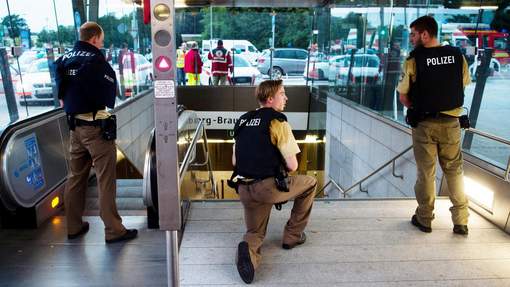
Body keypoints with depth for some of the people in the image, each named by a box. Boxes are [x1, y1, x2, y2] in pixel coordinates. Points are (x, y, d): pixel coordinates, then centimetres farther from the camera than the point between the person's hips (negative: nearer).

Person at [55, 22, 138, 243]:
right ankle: (113, 230, 4)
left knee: (76, 176, 15)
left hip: (74, 125, 8)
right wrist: (100, 104, 5)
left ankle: (74, 226, 25)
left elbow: (61, 94, 12)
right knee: (106, 180, -2)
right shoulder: (95, 60, -13)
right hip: (96, 126, -7)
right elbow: (109, 97, -12)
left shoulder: (64, 60, 10)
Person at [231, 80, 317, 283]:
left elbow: (234, 161, 17)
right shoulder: (277, 121, -9)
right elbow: (292, 166, -11)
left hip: (244, 190, 6)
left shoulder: (243, 120, 12)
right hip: (268, 188, -6)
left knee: (255, 233, 26)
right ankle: (292, 236, 27)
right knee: (310, 183, 20)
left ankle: (248, 250, -11)